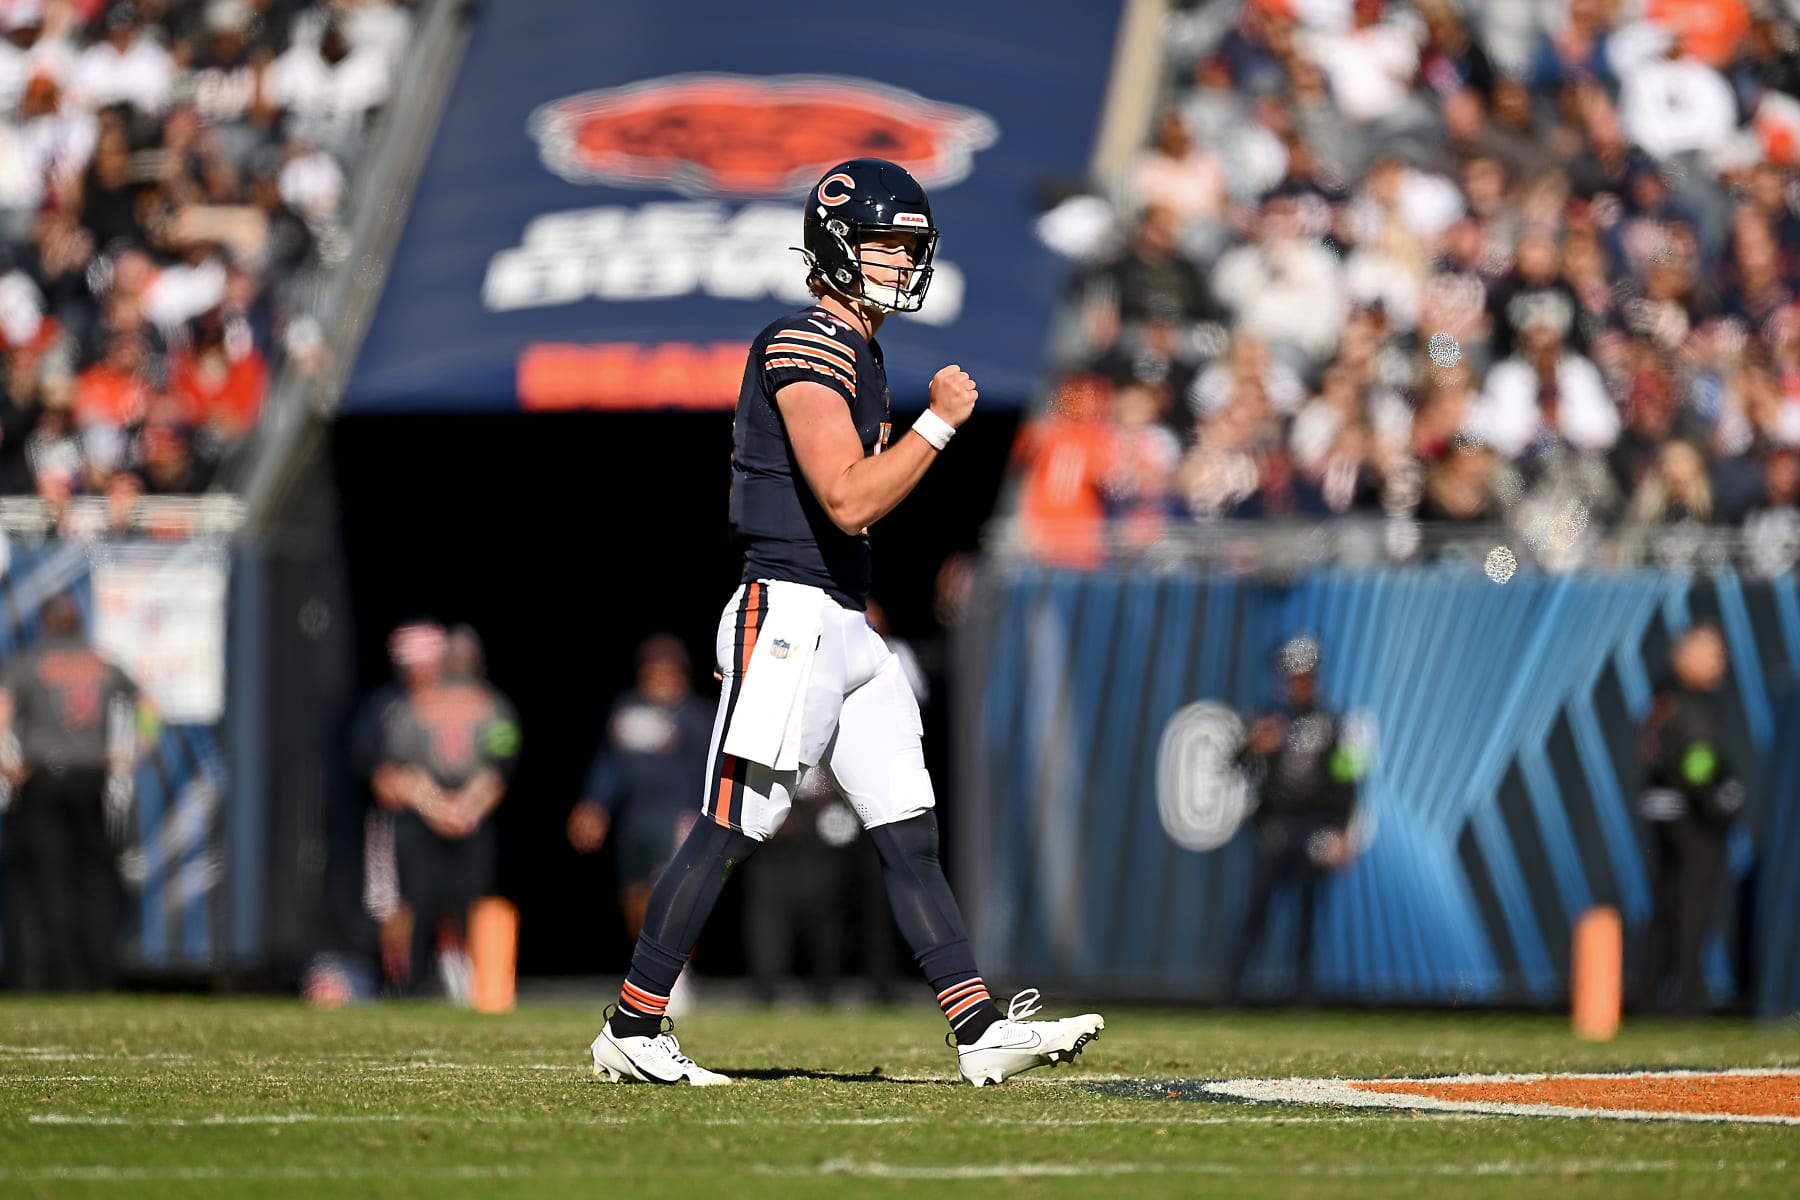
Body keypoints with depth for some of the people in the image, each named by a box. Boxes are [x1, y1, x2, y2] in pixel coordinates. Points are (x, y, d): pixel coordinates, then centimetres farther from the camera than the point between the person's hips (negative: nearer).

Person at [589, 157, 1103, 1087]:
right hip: (789, 617, -10)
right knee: (728, 830, -7)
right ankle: (630, 1029, -1)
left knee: (910, 836, 4)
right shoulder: (807, 349, -13)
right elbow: (849, 503, -21)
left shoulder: (858, 354, 18)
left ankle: (981, 1031, 1)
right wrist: (938, 422, -15)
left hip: (848, 627, 10)